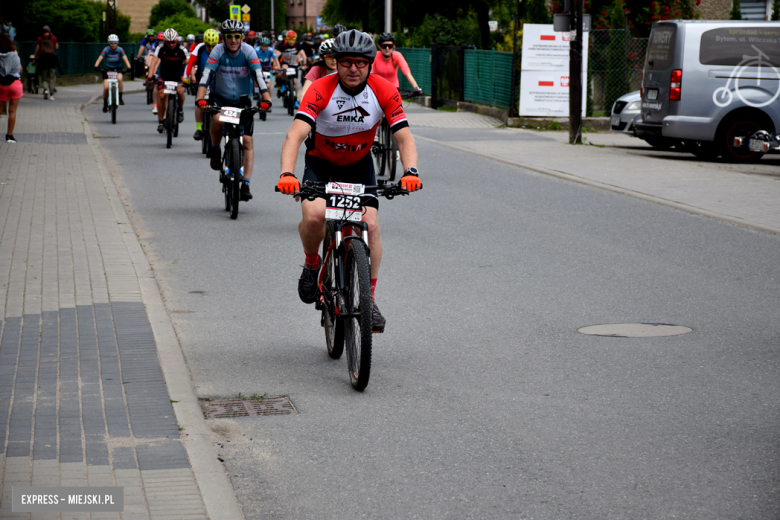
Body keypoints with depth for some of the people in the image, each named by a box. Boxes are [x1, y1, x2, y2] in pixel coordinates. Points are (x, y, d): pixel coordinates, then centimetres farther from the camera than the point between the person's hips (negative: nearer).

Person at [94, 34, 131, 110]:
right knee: (106, 87, -13)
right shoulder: (106, 50, -15)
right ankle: (105, 103, 13)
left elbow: (125, 58, -25)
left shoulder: (120, 50, -13)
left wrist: (129, 67, -43)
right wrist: (96, 66, -46)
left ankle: (120, 97, -19)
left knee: (119, 78, -34)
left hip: (118, 69, 0)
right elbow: (100, 58, -26)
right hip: (108, 69, 0)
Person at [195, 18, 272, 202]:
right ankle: (215, 150, -4)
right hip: (220, 97, -1)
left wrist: (266, 99, -37)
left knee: (247, 142, -8)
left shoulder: (248, 51, -14)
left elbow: (259, 76, -23)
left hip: (243, 100, 1)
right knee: (218, 119, -34)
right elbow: (206, 76, -25)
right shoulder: (218, 51, -15)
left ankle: (245, 185, -4)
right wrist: (200, 99, -39)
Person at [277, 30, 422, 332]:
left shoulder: (384, 92, -20)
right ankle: (312, 263, 5)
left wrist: (410, 171, -42)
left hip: (359, 163, 2)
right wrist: (286, 174, -53)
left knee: (370, 224, -15)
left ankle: (368, 299, 0)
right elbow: (295, 135, -37)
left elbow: (404, 137, -22)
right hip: (320, 162, -2)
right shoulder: (321, 90, -27)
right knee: (314, 215, -27)